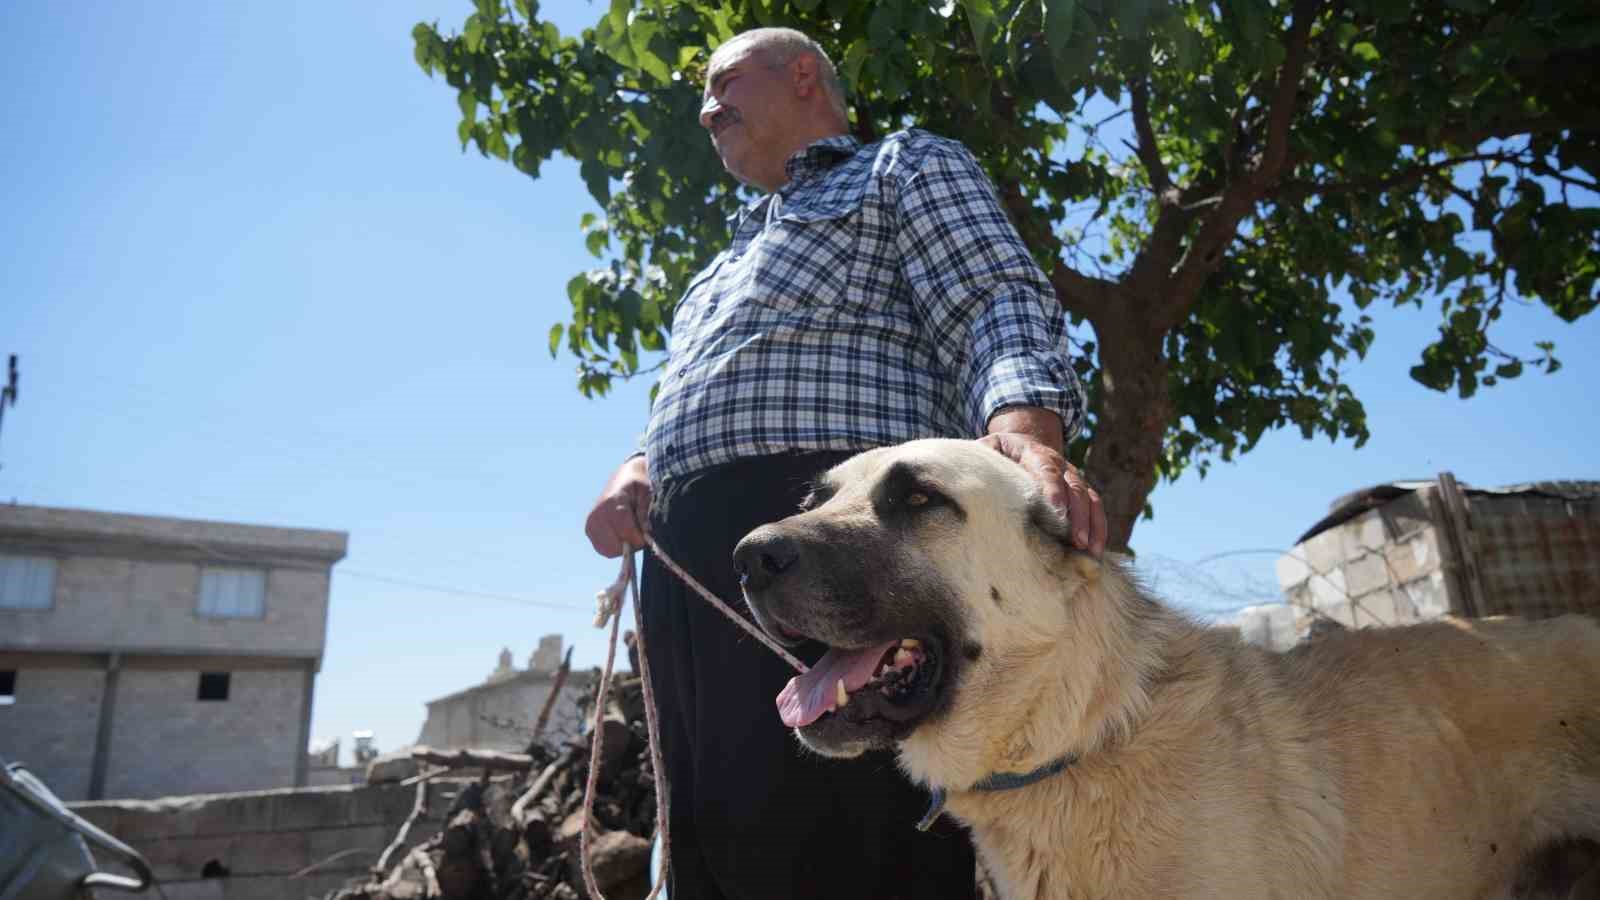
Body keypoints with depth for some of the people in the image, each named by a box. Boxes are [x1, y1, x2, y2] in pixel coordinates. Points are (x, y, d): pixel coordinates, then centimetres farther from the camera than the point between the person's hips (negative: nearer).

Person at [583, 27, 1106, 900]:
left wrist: (1025, 432, -25)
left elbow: (997, 310, -2)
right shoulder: (736, 260, 37)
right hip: (691, 567, 8)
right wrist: (636, 470, 10)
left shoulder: (907, 165, 16)